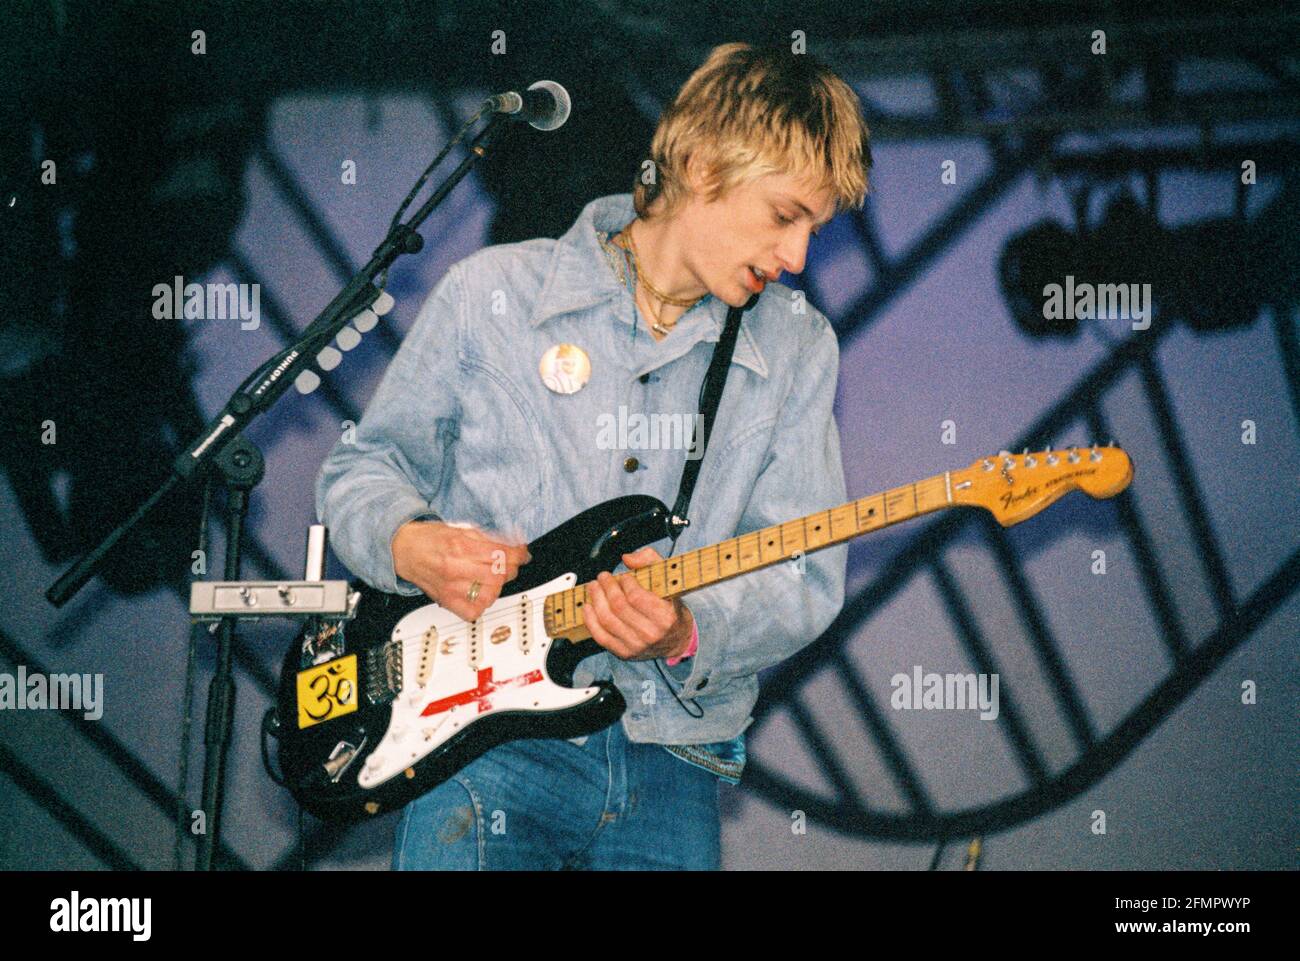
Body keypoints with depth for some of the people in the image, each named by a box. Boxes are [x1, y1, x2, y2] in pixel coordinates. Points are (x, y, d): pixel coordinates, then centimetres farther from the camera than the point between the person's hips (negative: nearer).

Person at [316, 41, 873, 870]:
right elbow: (361, 467, 11)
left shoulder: (794, 349, 8)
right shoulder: (492, 295, 3)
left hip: (670, 762, 2)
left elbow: (805, 578, 2)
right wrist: (407, 545, -11)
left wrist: (687, 635, -18)